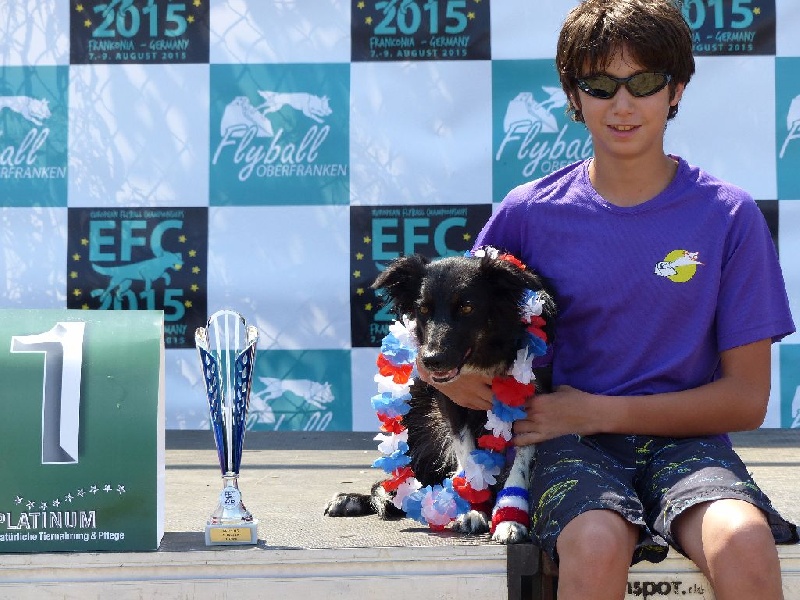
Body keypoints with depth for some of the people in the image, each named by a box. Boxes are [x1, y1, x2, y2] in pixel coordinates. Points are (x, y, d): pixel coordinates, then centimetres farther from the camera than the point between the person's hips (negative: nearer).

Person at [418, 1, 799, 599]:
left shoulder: (728, 215, 1)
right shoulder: (529, 212, 4)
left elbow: (746, 399, 0)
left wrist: (597, 410, -8)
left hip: (684, 440, 0)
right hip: (572, 444, 0)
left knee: (743, 542, -34)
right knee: (596, 543, -34)